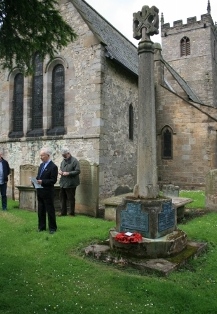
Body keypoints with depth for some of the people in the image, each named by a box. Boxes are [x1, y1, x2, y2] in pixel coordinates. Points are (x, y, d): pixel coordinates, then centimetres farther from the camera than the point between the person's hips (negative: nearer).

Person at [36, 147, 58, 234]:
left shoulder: (53, 166, -14)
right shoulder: (41, 165, 12)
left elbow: (53, 180, -17)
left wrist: (42, 181, -24)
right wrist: (36, 180, -2)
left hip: (48, 192, -8)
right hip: (40, 191, 8)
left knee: (50, 210, 3)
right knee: (40, 210, 15)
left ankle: (52, 227, 14)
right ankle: (42, 226, 26)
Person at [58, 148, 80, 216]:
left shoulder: (74, 161, -10)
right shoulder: (63, 161, 14)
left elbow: (77, 171, -15)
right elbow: (61, 168, 26)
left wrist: (68, 173, -22)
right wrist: (60, 171, 3)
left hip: (70, 184, -8)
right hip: (63, 183, 8)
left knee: (71, 199, 1)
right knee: (62, 198, 13)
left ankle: (71, 213, 13)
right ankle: (63, 212, 25)